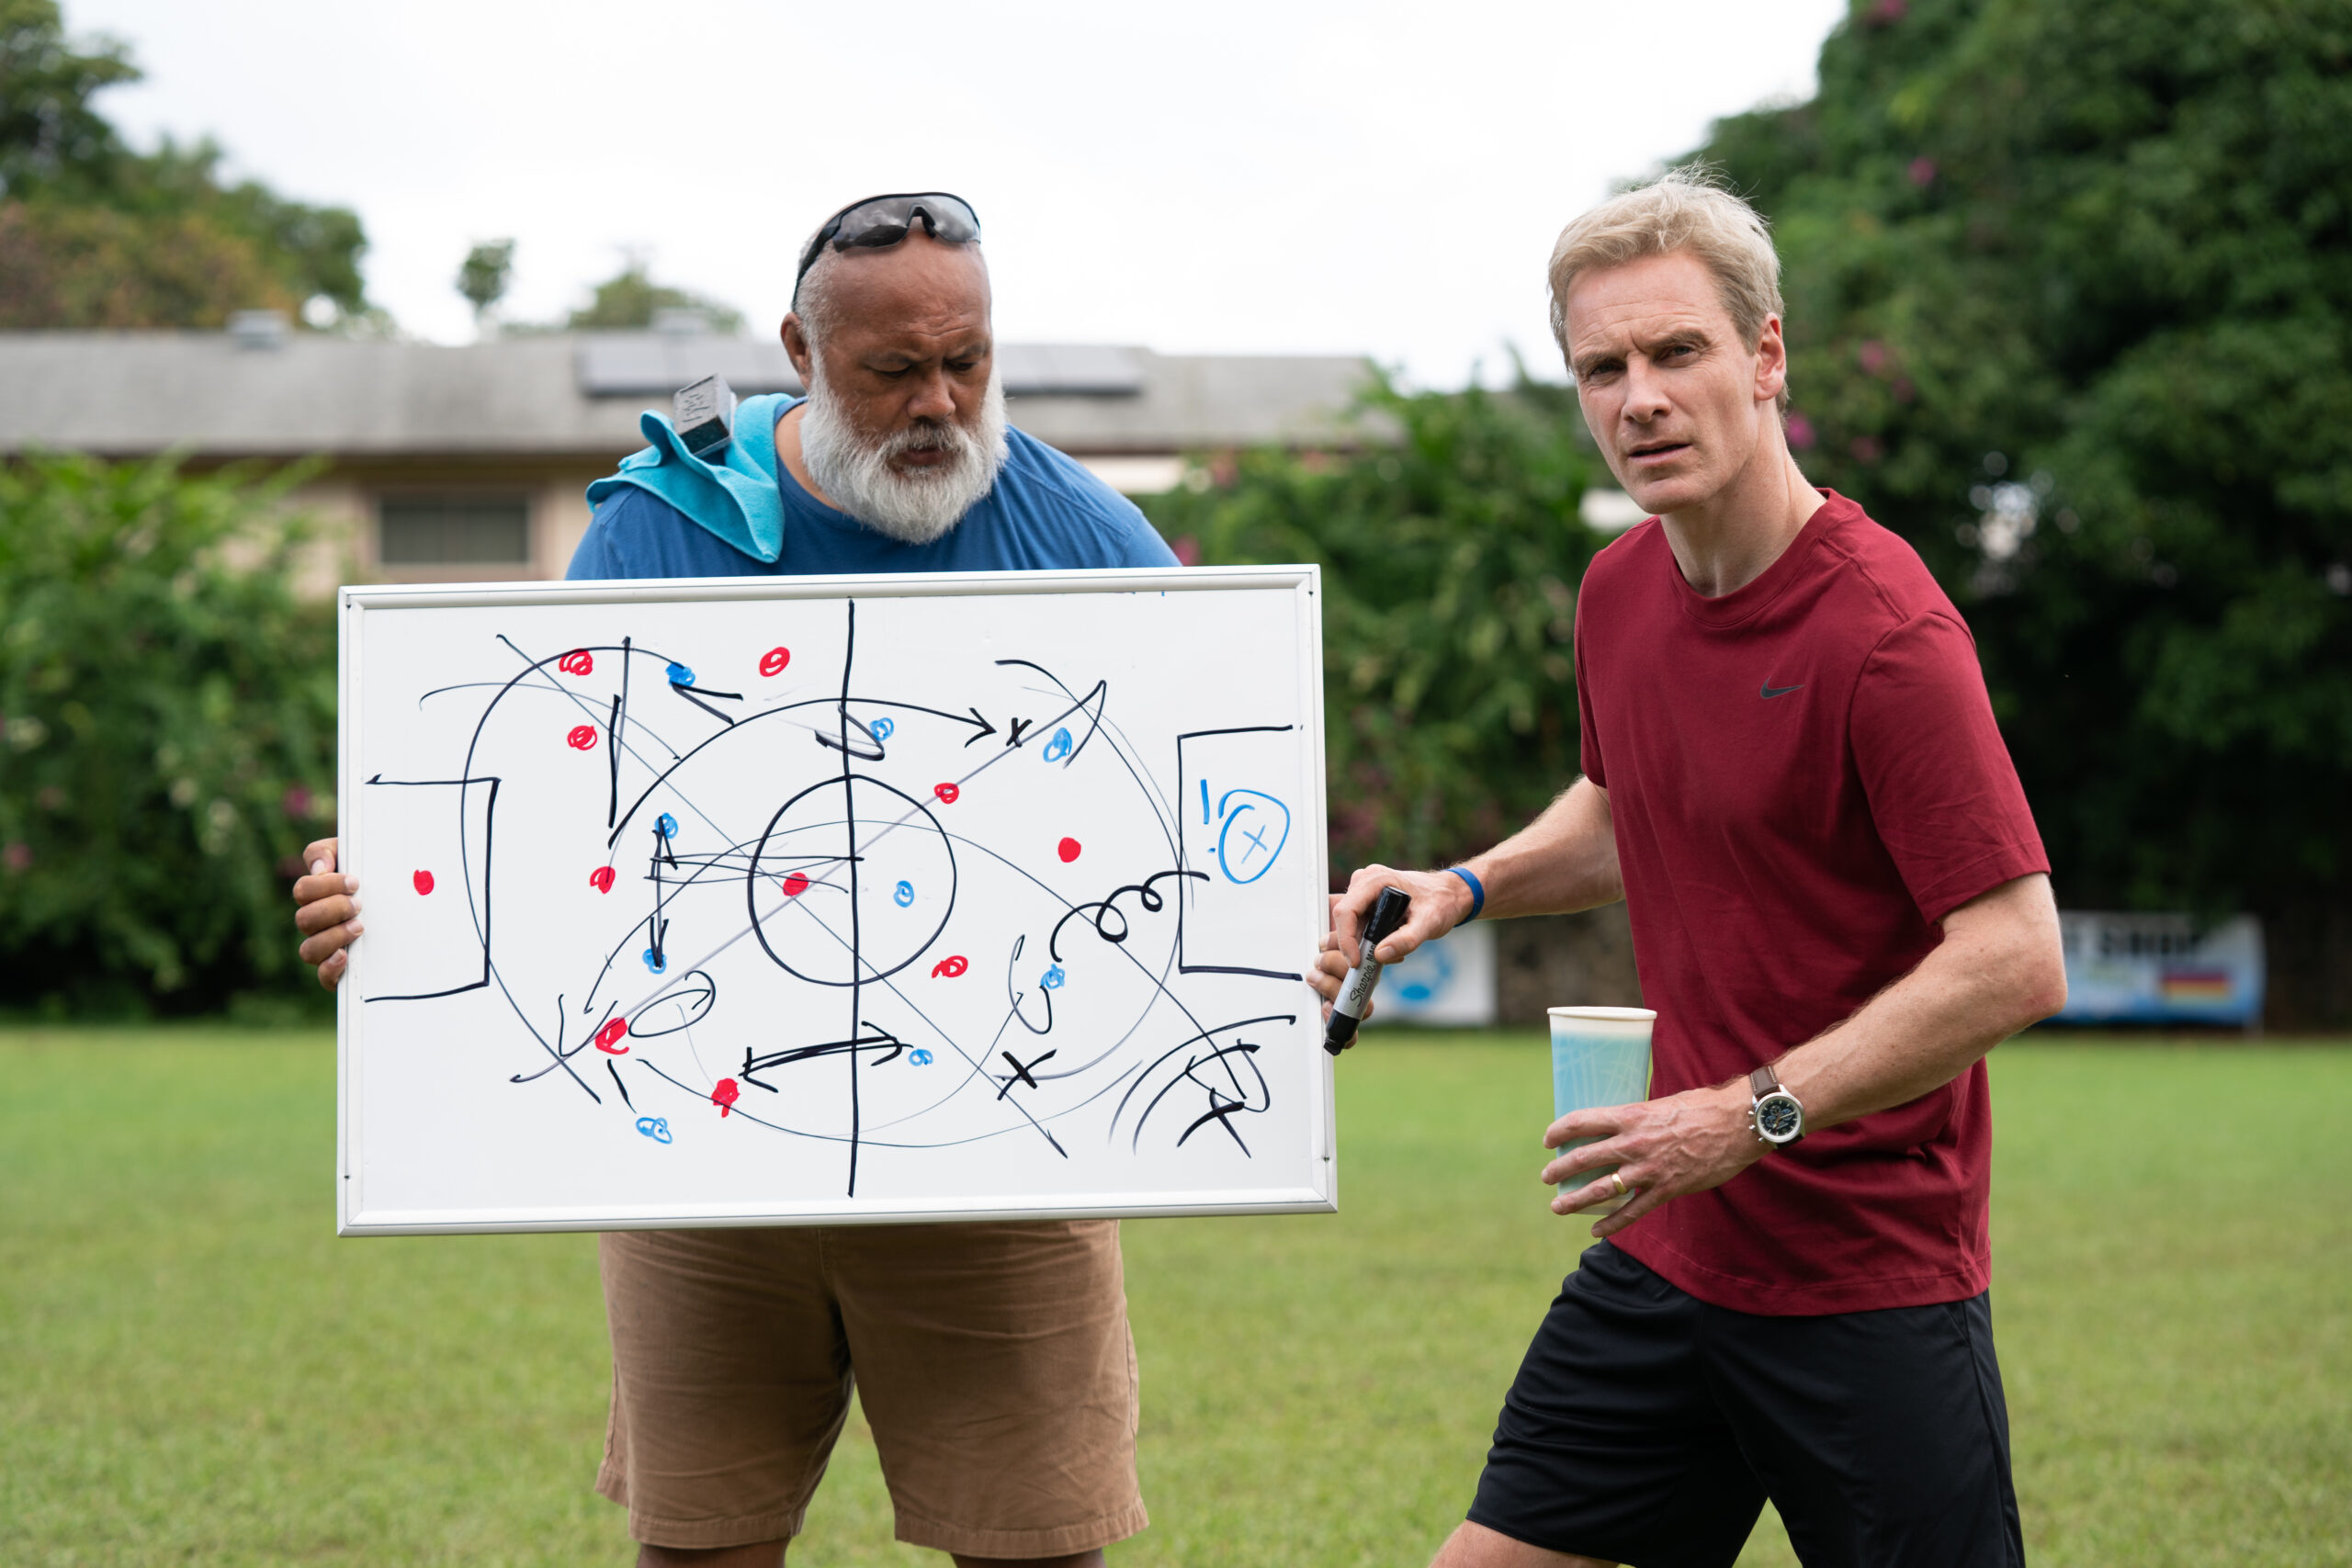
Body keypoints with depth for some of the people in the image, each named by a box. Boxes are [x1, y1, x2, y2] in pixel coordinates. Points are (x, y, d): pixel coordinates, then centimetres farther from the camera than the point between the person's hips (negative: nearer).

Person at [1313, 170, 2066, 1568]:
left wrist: (1758, 1114, -23)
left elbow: (2017, 961, -22)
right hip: (1669, 1247, 7)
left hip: (1870, 1278, -7)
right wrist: (1469, 887, 9)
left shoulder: (1882, 631, -18)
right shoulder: (1620, 592, 6)